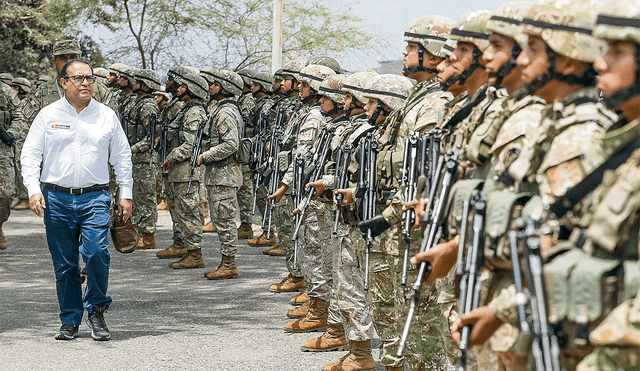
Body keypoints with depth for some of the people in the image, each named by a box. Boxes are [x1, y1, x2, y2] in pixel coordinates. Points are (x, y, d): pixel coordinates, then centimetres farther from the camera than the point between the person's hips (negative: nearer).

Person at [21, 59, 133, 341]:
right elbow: (30, 154, 6)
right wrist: (33, 189, -7)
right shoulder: (48, 115, 5)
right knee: (64, 263, 4)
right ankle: (70, 321, 15)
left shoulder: (107, 116, 9)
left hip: (95, 197, 0)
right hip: (57, 198, 0)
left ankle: (96, 310, 3)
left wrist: (125, 194, 9)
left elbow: (122, 157, 14)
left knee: (96, 253, -17)